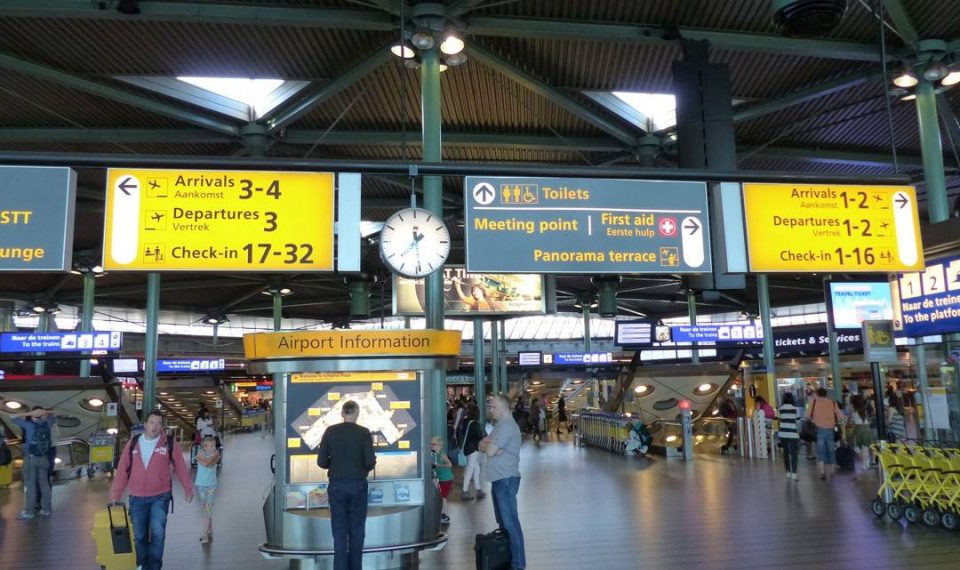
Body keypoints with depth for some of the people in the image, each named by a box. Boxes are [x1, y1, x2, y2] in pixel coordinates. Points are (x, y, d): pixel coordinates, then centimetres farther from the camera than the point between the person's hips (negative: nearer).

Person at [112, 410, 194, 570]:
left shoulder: (169, 443, -5)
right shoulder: (132, 444, 1)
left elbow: (181, 467, 1)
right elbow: (122, 470, 4)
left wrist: (188, 488, 5)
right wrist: (116, 495, 5)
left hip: (160, 497, -3)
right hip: (137, 498, 3)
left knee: (158, 532, -12)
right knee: (139, 535, 12)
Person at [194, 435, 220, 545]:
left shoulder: (216, 454, 0)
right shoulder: (200, 454, -2)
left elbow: (211, 464, -17)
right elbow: (206, 463, -20)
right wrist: (213, 455, -12)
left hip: (211, 485, -1)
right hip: (200, 485, 1)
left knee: (208, 510, -9)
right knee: (205, 510, 11)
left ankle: (205, 535, -12)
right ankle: (210, 532, 26)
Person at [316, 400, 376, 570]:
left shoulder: (330, 431, -4)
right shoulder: (364, 432, -8)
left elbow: (321, 462, -4)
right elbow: (370, 462, -12)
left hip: (336, 485, 1)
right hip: (358, 485, -1)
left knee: (339, 530, 7)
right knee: (356, 529, 12)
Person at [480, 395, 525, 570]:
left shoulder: (507, 426, -16)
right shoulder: (500, 425, 18)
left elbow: (490, 451, -22)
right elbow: (481, 445, 13)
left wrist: (489, 445, 0)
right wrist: (490, 444, -8)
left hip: (506, 480, -10)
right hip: (498, 479, 10)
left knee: (510, 521, -8)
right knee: (503, 521, 17)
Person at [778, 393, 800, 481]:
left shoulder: (780, 408, 3)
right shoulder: (795, 408, -5)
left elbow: (779, 420, -1)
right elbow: (797, 422, -1)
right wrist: (798, 431, 13)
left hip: (782, 433, 3)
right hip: (792, 434, -3)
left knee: (786, 452, 13)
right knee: (794, 454, -1)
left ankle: (788, 472, 21)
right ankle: (794, 474, -9)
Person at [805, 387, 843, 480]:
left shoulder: (814, 402, 0)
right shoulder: (832, 403, 5)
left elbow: (808, 416, -5)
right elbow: (840, 417, 1)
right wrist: (835, 423, 18)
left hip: (819, 429, -2)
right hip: (830, 430, 2)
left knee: (821, 451, 1)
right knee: (831, 451, 15)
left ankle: (822, 472, -11)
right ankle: (831, 471, 26)